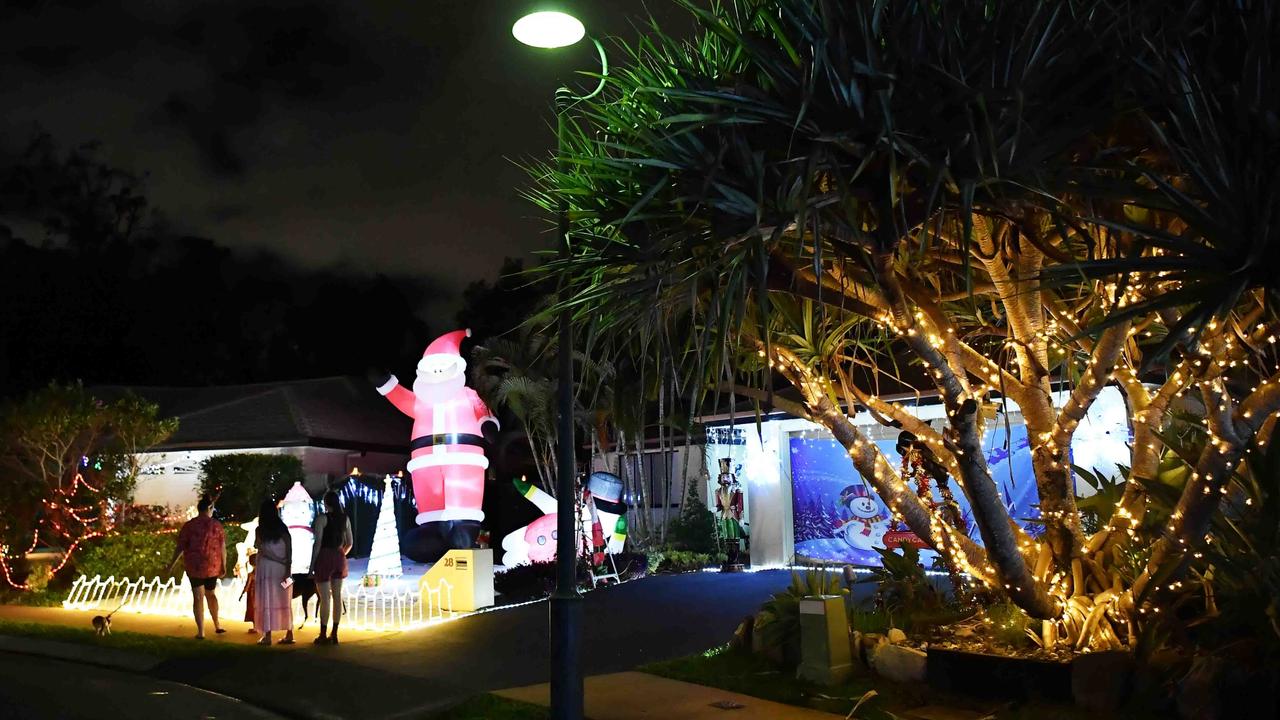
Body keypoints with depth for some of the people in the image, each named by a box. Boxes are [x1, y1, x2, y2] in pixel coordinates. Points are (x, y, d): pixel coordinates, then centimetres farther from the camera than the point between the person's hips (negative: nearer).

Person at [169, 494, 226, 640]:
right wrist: (224, 566, 6)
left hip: (194, 566, -1)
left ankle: (201, 632, 0)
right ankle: (217, 625, 25)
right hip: (213, 566, 1)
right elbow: (223, 548, -2)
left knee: (198, 597, 3)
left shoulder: (189, 525, -4)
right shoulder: (216, 525, -2)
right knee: (211, 594, 20)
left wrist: (172, 564, 5)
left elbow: (180, 546, -4)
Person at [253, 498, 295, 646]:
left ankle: (267, 636, -1)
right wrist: (288, 567, -4)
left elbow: (259, 548, -9)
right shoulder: (283, 528, 4)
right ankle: (289, 634, 7)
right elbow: (289, 549, -3)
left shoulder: (260, 530, -4)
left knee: (265, 601, 2)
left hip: (266, 568, -3)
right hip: (282, 569, 3)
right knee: (284, 601, 8)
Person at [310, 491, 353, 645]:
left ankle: (323, 635, 0)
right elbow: (350, 543, 11)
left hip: (324, 557, -5)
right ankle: (334, 634, 10)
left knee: (325, 597, -3)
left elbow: (318, 543, -13)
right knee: (337, 596, 7)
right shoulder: (345, 518, 8)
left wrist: (312, 564, -9)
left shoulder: (322, 518, -9)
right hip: (339, 558, 5)